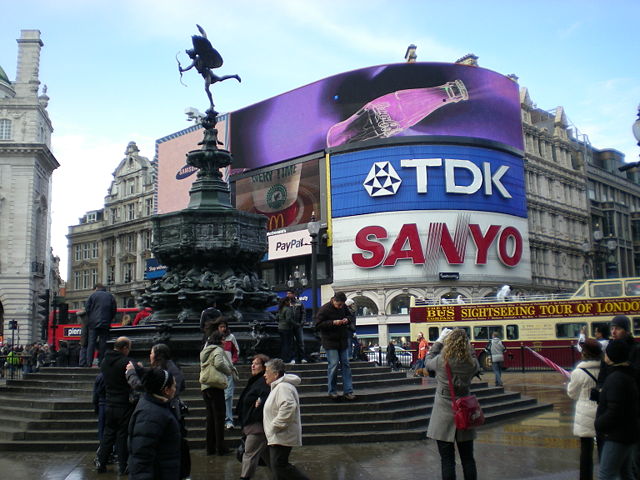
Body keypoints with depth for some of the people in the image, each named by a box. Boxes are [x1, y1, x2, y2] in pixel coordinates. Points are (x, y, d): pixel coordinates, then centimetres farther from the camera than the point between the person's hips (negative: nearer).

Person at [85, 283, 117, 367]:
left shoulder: (93, 295, 3)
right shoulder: (110, 296, 11)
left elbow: (87, 308, 1)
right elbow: (114, 311, 10)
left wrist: (90, 318, 13)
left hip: (93, 323, -2)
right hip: (105, 324, 2)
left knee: (91, 342, 0)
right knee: (103, 343, 3)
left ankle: (89, 362, -4)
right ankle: (101, 362, -1)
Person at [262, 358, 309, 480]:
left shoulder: (283, 387, -18)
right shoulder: (278, 386, 18)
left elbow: (288, 407, -32)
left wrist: (275, 425, -25)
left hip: (282, 437, -11)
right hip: (276, 437, 11)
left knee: (279, 465, -12)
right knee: (275, 465, 13)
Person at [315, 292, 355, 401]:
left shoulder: (343, 307, 5)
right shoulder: (324, 309, -12)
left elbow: (348, 316, 22)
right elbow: (318, 325, -14)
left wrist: (347, 320, -2)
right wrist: (333, 322, -24)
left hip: (342, 340, 6)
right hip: (330, 341, -6)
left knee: (346, 365, 4)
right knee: (333, 365, -8)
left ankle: (348, 391, 8)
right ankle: (332, 391, 5)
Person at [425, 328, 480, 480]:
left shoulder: (441, 361, -15)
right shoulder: (471, 363, -10)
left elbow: (428, 362, 7)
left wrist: (439, 340, 13)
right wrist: (466, 342, 13)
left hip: (444, 416, -3)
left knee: (447, 460, 4)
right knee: (468, 459, 15)